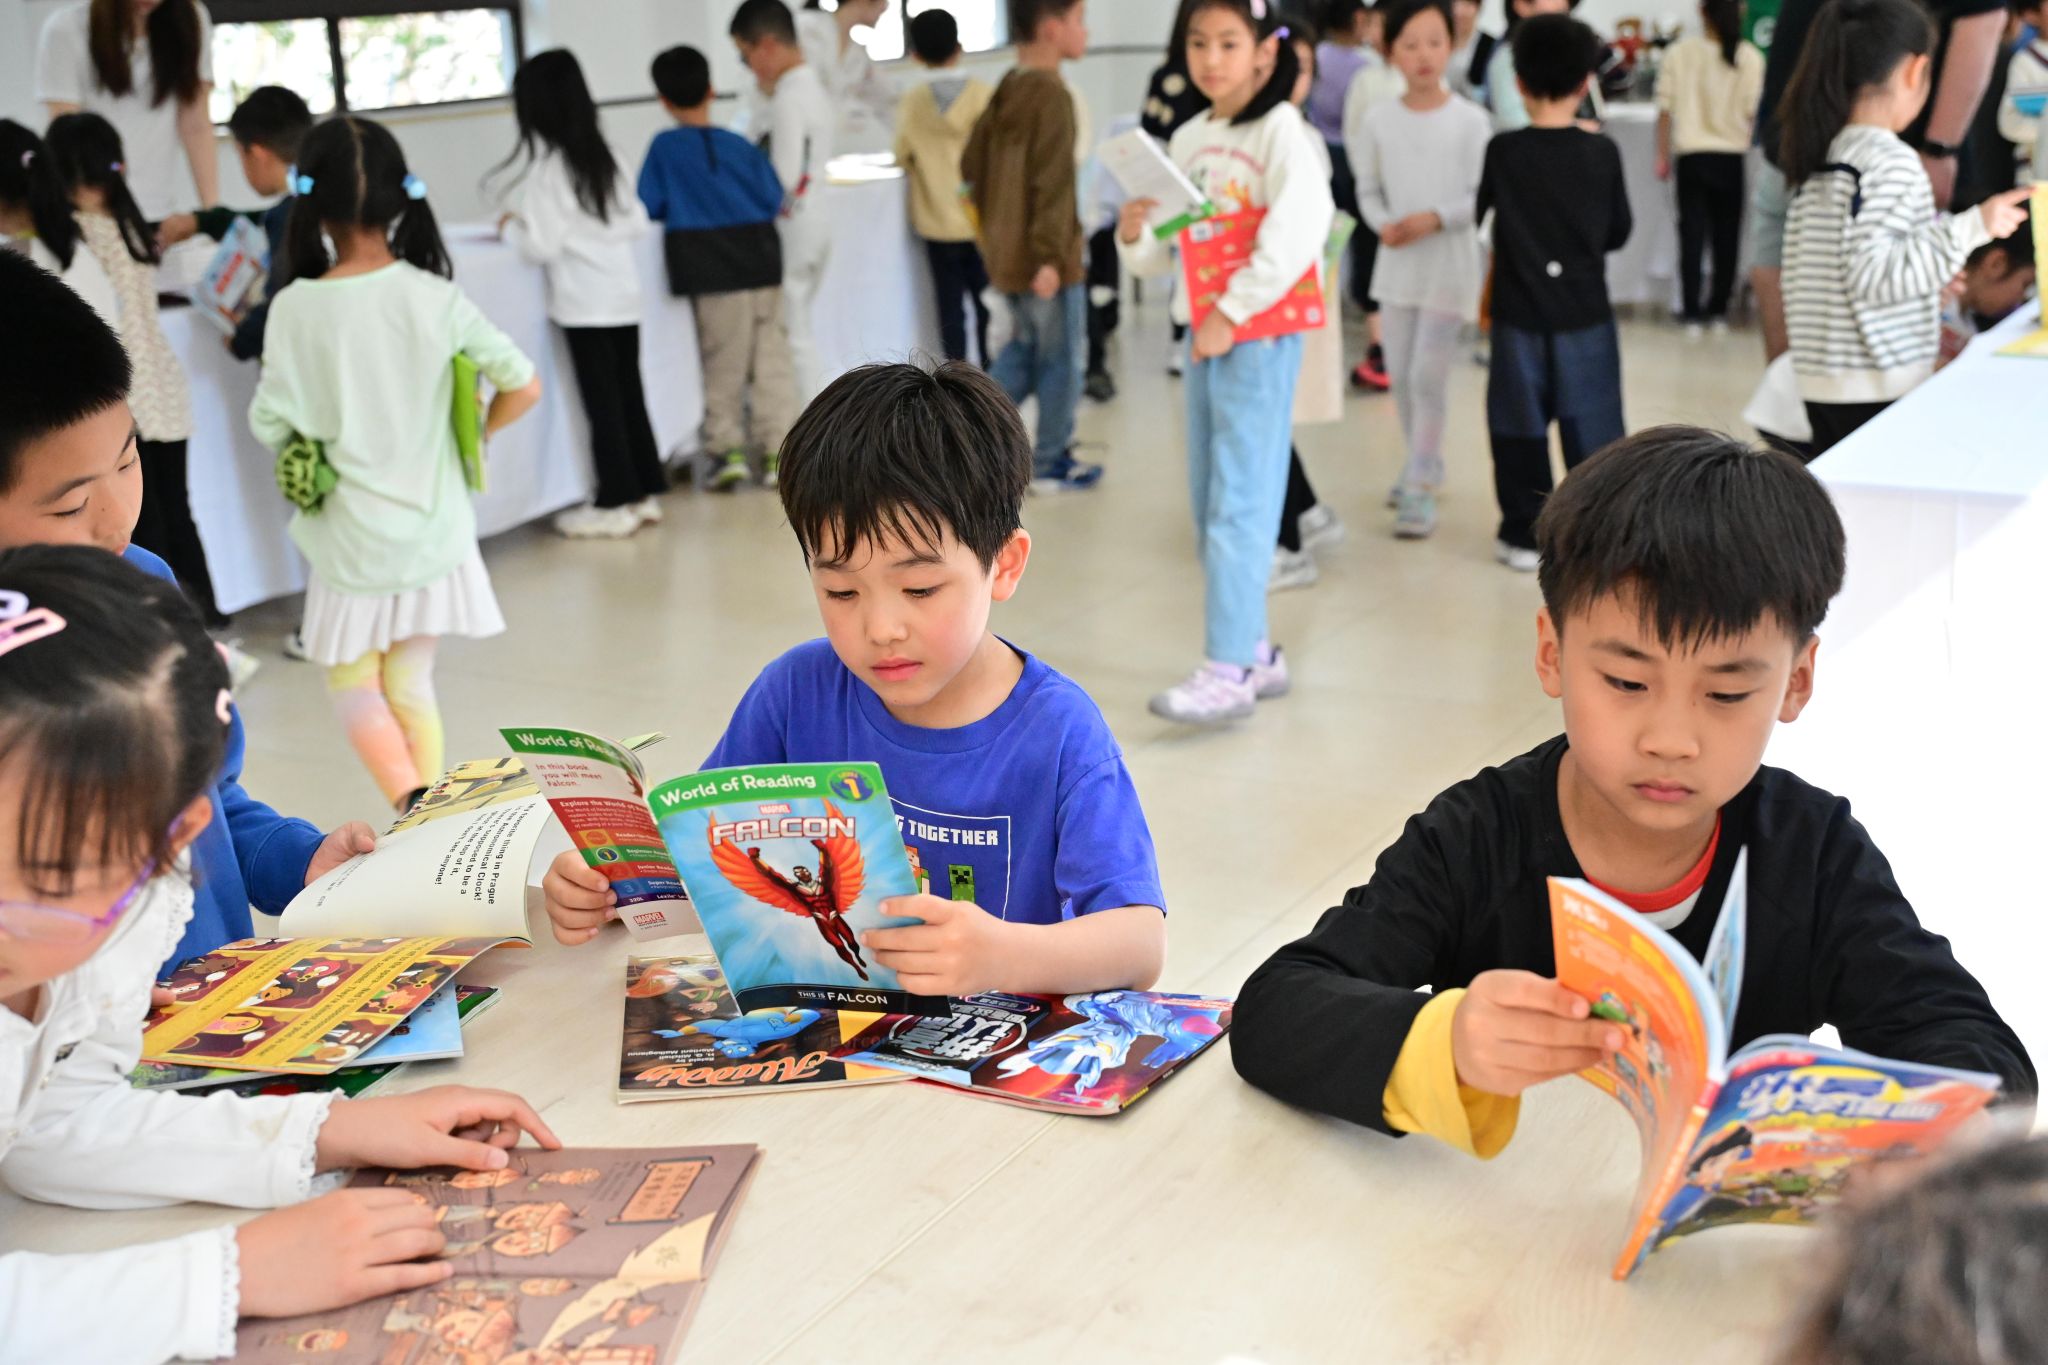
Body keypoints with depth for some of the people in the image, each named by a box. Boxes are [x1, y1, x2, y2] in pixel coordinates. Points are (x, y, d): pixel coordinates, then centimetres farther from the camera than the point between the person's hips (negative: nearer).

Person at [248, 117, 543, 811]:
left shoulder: (295, 309, -13)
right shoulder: (435, 299, -10)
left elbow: (269, 424, -7)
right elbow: (523, 386, -8)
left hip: (350, 537, -2)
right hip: (432, 528, 2)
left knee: (353, 681, 13)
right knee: (411, 681, 16)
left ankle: (411, 798, -12)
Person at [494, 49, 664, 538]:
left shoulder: (547, 168, -12)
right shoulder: (603, 156, 8)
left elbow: (542, 247, -13)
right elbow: (637, 223, 13)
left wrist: (511, 226, 4)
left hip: (582, 304, -7)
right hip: (624, 297, 7)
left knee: (602, 403, -1)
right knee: (628, 395, 12)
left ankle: (615, 504, 5)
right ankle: (646, 491, 18)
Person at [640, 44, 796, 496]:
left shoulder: (664, 147, -3)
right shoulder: (741, 146, 3)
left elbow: (648, 206, 0)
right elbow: (773, 200, 5)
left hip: (712, 268, -2)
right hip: (762, 259, 2)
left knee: (723, 362, 10)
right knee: (773, 357, 7)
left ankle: (725, 447, 7)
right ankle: (778, 450, 7)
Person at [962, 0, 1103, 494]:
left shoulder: (1005, 92, 9)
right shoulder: (1053, 94, -18)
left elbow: (971, 164, 15)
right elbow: (1052, 183, -23)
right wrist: (1051, 255, -23)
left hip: (1006, 253, 8)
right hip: (1044, 257, -8)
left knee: (1025, 348, 21)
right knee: (1060, 359, 6)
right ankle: (1051, 464, 15)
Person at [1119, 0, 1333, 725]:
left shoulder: (1282, 130, -9)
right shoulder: (1188, 140, 11)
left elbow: (1297, 232, -20)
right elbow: (1164, 253, 15)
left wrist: (1231, 313, -20)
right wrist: (1134, 235, -8)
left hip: (1260, 335, -7)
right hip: (1201, 335, 8)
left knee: (1238, 503, -10)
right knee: (1208, 504, 11)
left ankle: (1229, 670, -9)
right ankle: (1254, 648, 21)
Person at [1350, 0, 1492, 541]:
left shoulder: (1470, 120, -9)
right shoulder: (1378, 119, 0)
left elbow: (1482, 197, -9)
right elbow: (1368, 190, 6)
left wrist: (1434, 219, -22)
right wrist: (1384, 224, -13)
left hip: (1450, 264, -4)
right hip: (1397, 263, 4)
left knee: (1428, 374, -9)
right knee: (1400, 374, 11)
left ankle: (1420, 486, -3)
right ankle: (1423, 465, 30)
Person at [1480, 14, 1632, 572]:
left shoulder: (1502, 151, -9)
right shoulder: (1602, 152, -5)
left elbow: (1478, 210, 5)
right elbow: (1619, 231, 4)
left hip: (1519, 314, -1)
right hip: (1585, 315, 1)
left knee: (1521, 427, 8)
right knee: (1591, 425, 8)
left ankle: (1525, 534, 11)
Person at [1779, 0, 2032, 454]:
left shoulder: (1818, 159, 11)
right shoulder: (1892, 162, -13)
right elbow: (1873, 275, -20)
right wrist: (1971, 228, -21)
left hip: (1819, 382, 8)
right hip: (1880, 389, -8)